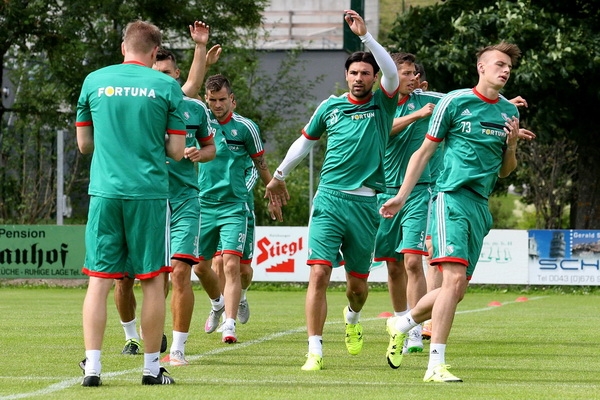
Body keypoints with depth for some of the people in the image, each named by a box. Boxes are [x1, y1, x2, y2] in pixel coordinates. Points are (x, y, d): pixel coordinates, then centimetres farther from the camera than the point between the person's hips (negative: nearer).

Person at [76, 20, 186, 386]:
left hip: (105, 191, 2)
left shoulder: (94, 82, 7)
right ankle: (152, 367, 11)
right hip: (149, 191, -2)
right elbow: (176, 151, 1)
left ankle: (92, 365, -5)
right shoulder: (166, 87, 0)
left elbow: (84, 144, 14)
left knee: (99, 279, 2)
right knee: (153, 279, 7)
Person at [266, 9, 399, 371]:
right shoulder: (331, 106, 10)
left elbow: (392, 73, -16)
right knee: (319, 273, -14)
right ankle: (315, 351, -13)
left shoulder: (383, 105, 4)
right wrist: (280, 175, 33)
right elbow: (306, 140, 25)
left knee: (358, 282, 9)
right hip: (329, 198, 0)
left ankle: (353, 317, 44)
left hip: (365, 203, 0)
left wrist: (364, 34, -22)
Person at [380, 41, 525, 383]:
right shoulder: (455, 102, -2)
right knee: (454, 279, -19)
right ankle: (436, 365, -17)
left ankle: (402, 324, 32)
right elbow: (424, 152, 4)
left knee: (458, 289, 7)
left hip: (480, 206, 6)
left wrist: (511, 146, 1)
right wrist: (401, 197, 2)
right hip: (452, 197, -6)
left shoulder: (510, 112, 14)